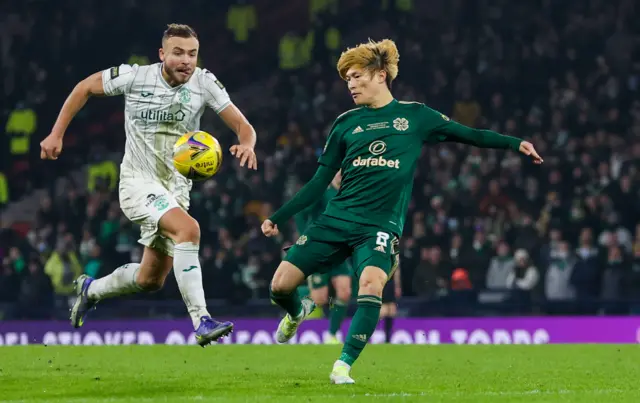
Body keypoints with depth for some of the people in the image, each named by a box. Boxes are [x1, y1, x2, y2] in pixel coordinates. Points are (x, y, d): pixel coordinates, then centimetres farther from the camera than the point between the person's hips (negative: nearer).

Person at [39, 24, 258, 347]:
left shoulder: (204, 83, -8)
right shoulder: (135, 77, -13)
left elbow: (243, 126, -9)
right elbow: (84, 88, 3)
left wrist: (246, 145, -32)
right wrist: (56, 134, 2)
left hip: (176, 187, 5)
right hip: (138, 182, -5)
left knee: (151, 279, 13)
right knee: (188, 229, -32)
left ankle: (90, 290, 42)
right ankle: (202, 323, -34)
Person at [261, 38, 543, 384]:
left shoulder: (414, 116, 6)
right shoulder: (346, 123, 10)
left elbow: (467, 134, 11)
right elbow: (319, 182, 13)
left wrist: (516, 143, 0)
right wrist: (277, 218, 9)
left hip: (380, 226, -3)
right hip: (335, 221, 3)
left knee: (371, 283, -32)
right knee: (281, 284, -6)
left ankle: (344, 365, -28)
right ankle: (297, 313, 31)